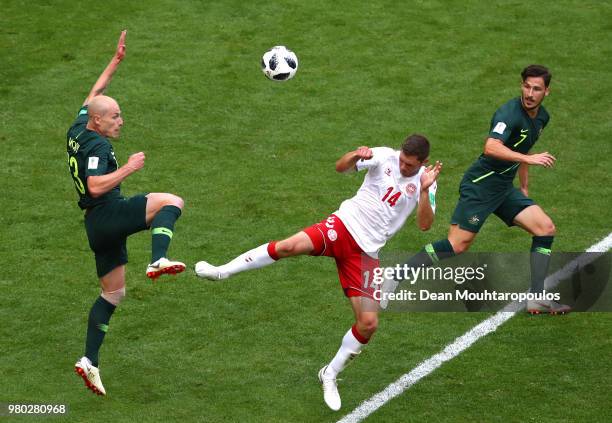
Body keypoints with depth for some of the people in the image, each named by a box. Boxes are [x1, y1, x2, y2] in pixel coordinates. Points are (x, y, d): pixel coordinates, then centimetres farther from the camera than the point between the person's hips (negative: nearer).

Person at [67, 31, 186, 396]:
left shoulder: (77, 131, 13)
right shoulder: (97, 145, -13)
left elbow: (95, 93, 28)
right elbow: (95, 186, -26)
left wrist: (117, 60, 27)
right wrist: (129, 168, -19)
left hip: (99, 226, 9)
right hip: (109, 215, -9)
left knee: (114, 294, 13)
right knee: (171, 202, -17)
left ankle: (90, 361, 9)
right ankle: (159, 261, -36)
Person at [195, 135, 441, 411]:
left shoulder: (425, 183, 1)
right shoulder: (385, 157, -1)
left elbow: (425, 224, -11)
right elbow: (341, 167, -4)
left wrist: (425, 190, -25)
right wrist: (356, 156, -26)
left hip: (366, 253, 1)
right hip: (344, 224, -1)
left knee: (368, 323, -7)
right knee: (288, 246, -30)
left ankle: (330, 375, 15)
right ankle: (221, 271, -19)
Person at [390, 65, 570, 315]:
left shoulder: (542, 117, 9)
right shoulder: (510, 113, -20)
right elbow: (491, 147, -37)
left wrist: (524, 188, 28)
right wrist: (529, 159, -41)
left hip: (504, 187, 9)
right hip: (481, 184, -9)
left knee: (545, 228, -1)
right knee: (457, 246, -13)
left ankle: (537, 298, 0)